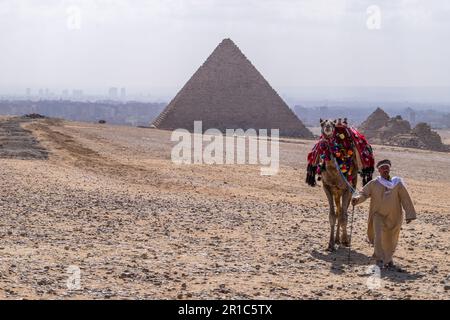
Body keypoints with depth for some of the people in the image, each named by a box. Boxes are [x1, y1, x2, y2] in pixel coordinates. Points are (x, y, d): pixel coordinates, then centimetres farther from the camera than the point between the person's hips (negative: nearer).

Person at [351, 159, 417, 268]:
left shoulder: (398, 183, -5)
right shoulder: (374, 184, -5)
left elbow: (405, 199, -1)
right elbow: (364, 194, -2)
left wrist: (409, 214, -1)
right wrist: (357, 199, -25)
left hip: (393, 216, 1)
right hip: (378, 214, -1)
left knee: (391, 239, 14)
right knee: (378, 236, -19)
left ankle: (388, 258, 39)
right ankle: (379, 259, -7)